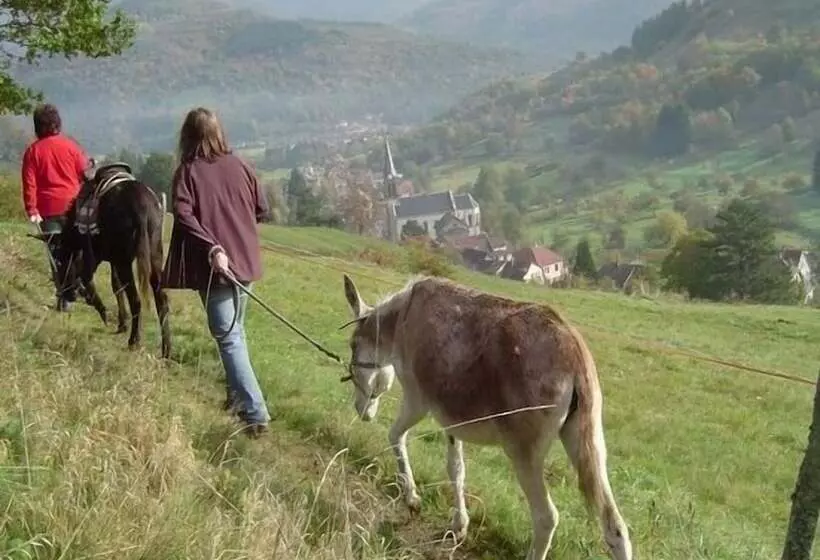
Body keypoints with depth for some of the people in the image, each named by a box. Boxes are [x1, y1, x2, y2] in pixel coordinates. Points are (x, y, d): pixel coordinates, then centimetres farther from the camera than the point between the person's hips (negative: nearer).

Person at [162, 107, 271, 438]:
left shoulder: (187, 172, -7)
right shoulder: (240, 167, 4)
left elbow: (184, 216, -20)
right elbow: (261, 210, 10)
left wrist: (211, 248, -25)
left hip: (212, 265, -5)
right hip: (245, 261, 5)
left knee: (228, 337, -5)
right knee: (235, 330, 23)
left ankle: (255, 412, -14)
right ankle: (238, 395, 33)